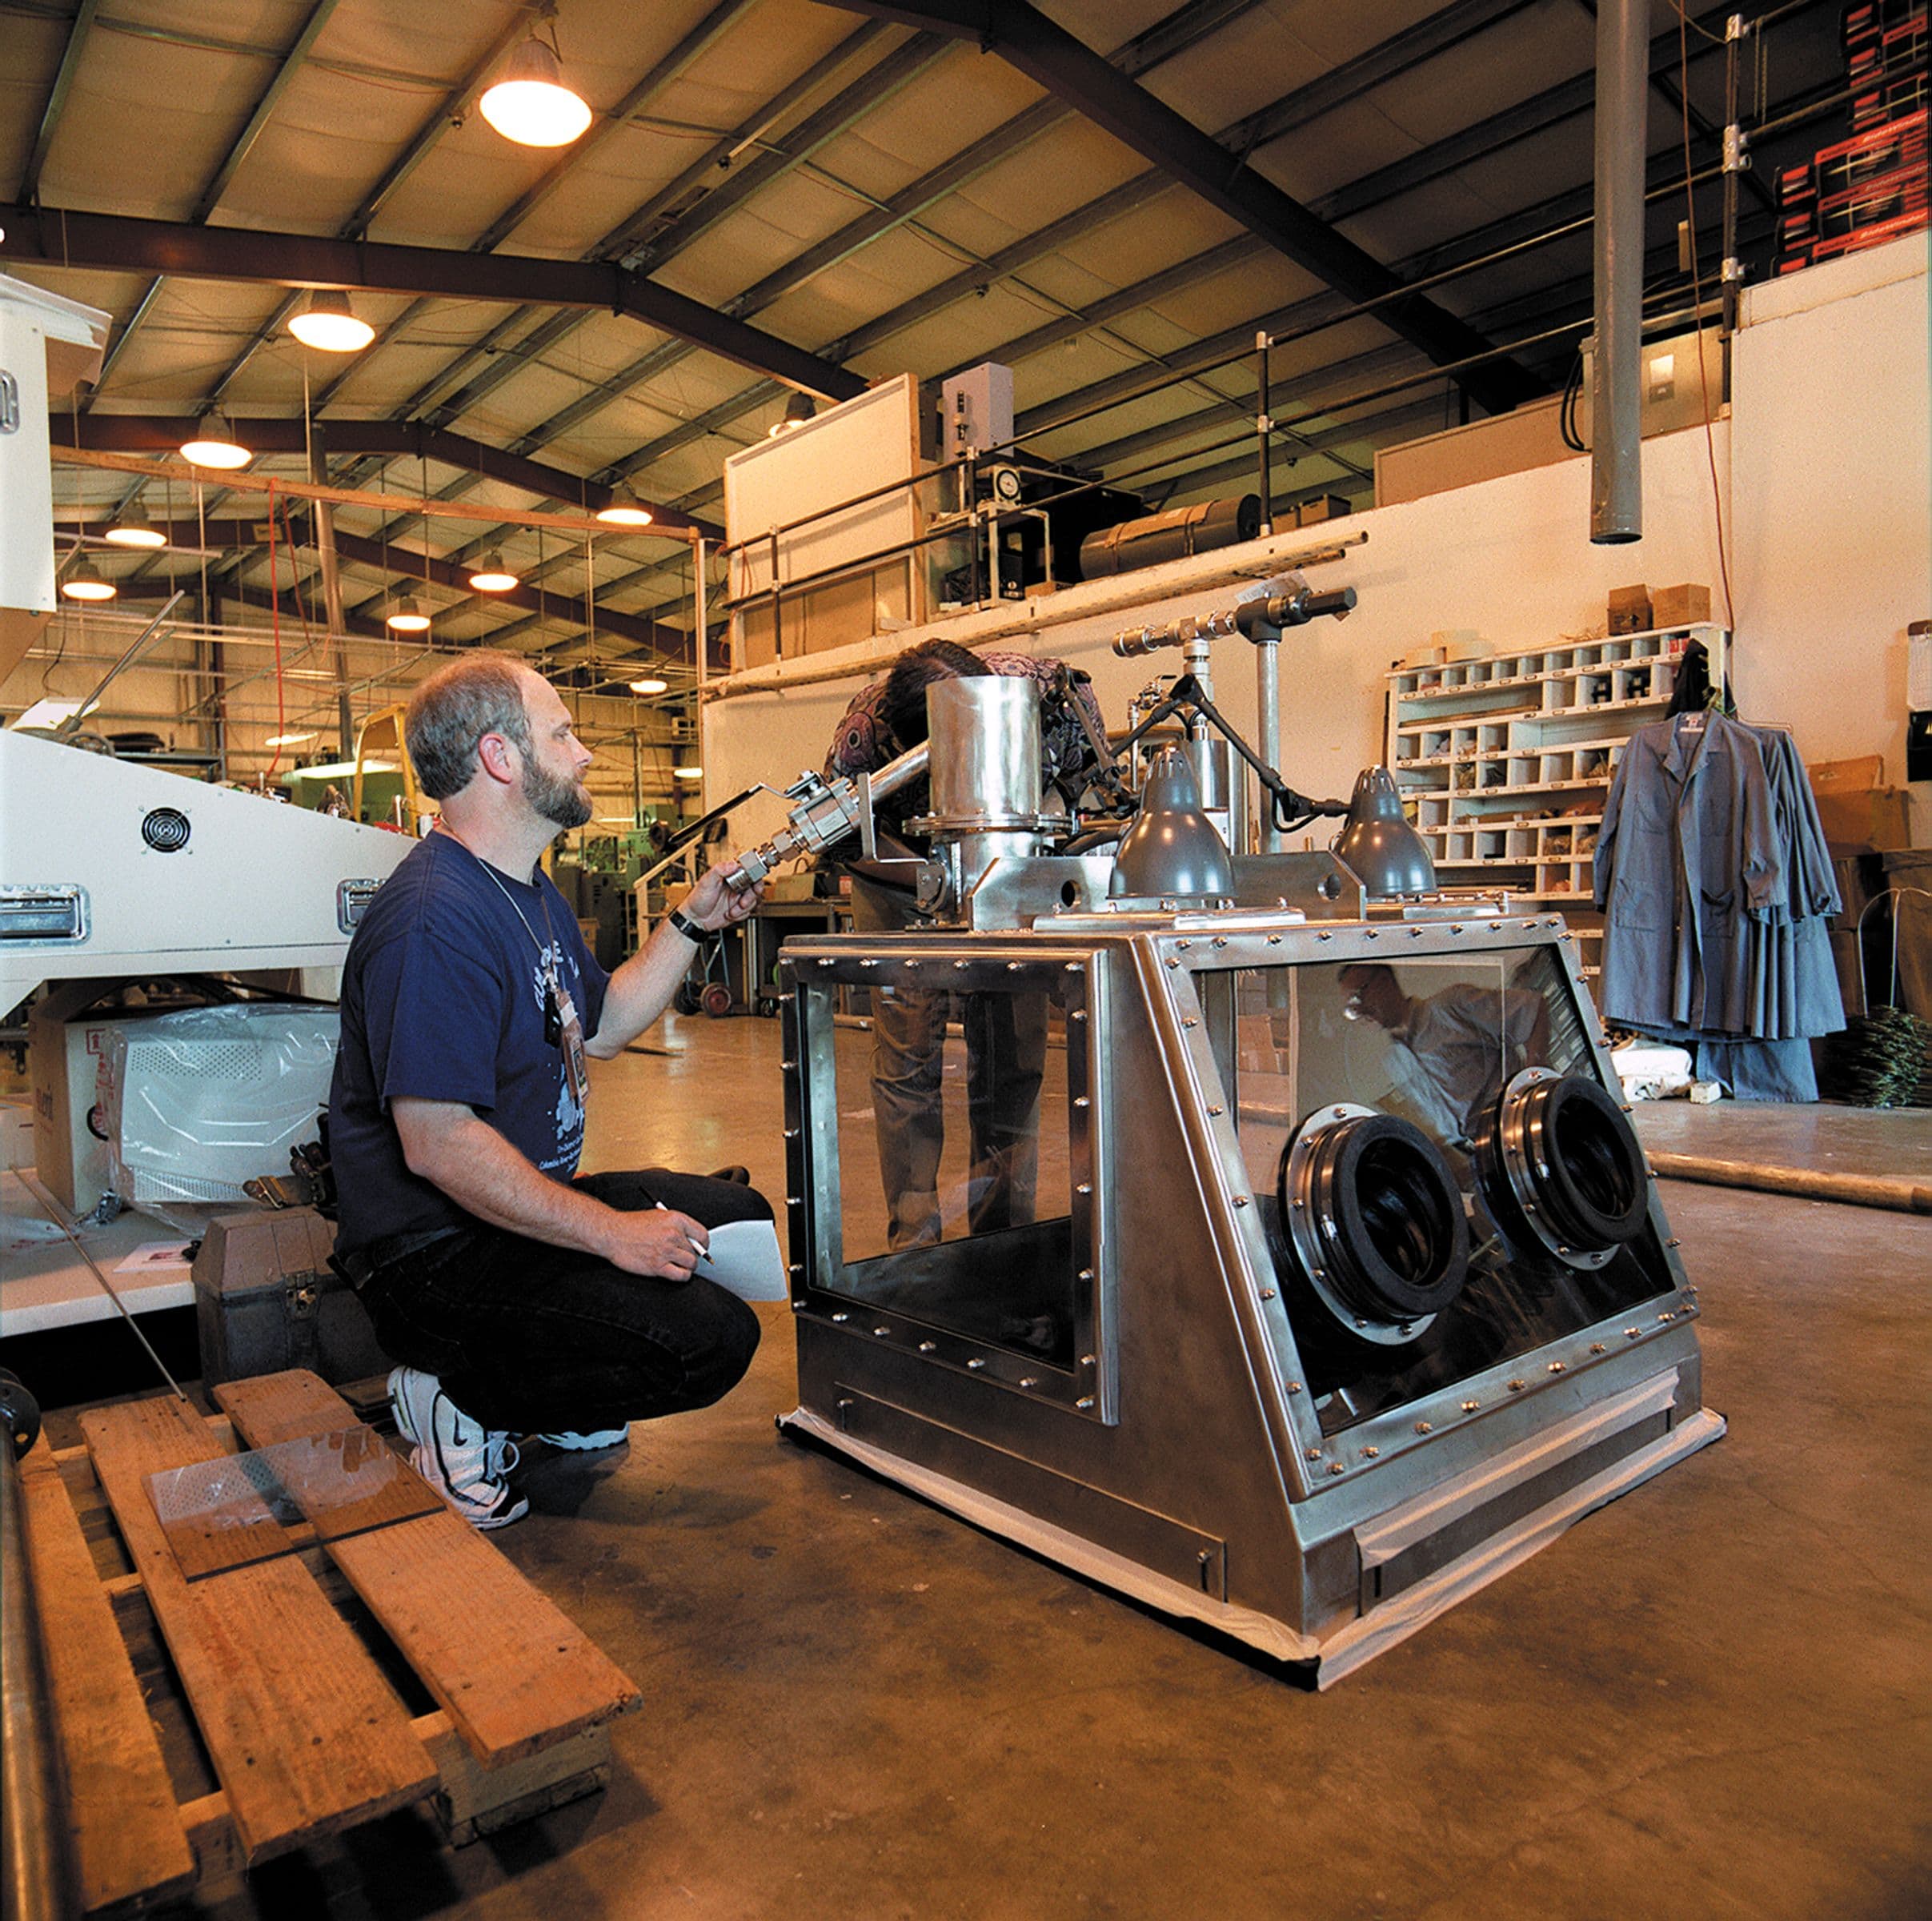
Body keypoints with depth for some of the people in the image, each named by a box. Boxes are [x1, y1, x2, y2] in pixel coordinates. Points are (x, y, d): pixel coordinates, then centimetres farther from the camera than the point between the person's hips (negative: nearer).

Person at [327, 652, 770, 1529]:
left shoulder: (529, 891, 12)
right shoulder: (437, 918, -24)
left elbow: (598, 1025, 21)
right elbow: (437, 1143, -29)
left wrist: (690, 923, 12)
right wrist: (610, 1233, -26)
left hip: (530, 1201, 11)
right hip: (435, 1253, -11)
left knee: (737, 1218, 10)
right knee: (710, 1339, -23)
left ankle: (562, 1404, 14)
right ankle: (459, 1399, -3)